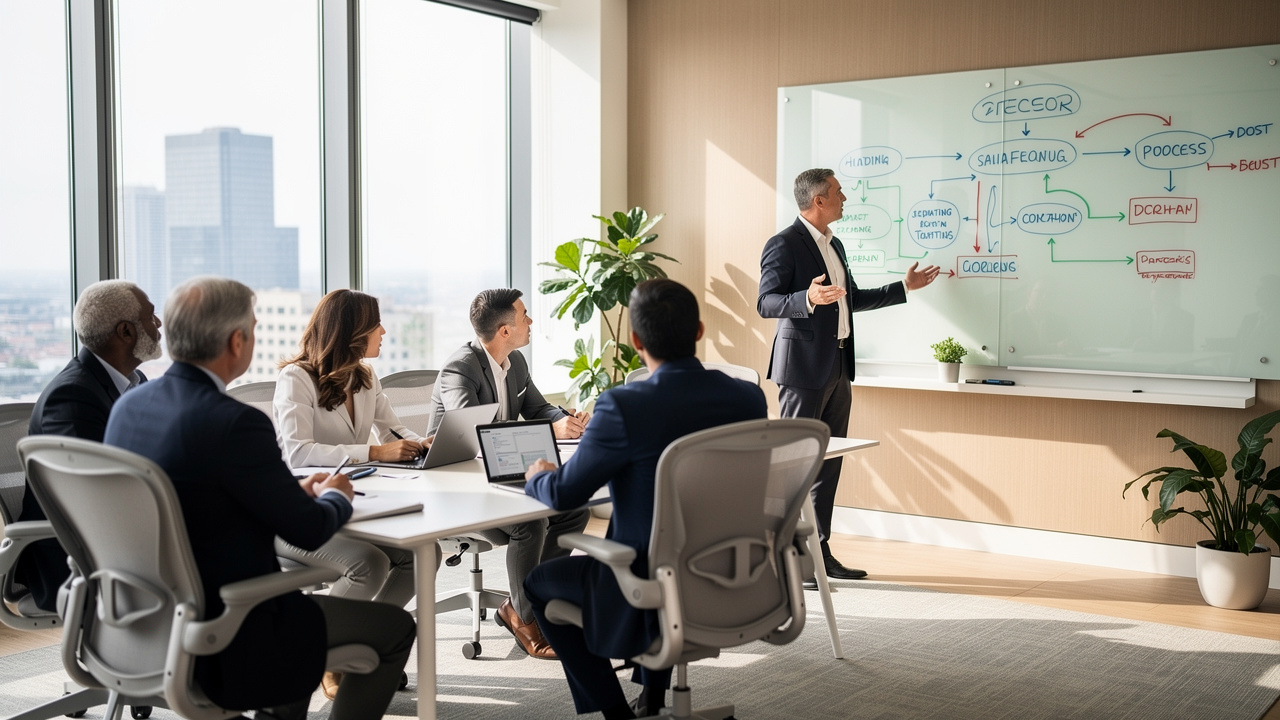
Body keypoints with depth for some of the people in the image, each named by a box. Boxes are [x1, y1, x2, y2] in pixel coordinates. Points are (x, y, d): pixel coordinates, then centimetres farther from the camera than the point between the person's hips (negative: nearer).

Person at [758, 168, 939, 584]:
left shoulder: (834, 245, 17)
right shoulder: (784, 245, -11)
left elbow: (851, 300, 26)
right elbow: (766, 303, -18)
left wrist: (904, 288, 27)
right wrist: (808, 298, -34)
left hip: (838, 368, 9)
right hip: (804, 367, -9)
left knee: (830, 460, 11)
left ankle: (818, 551, 19)